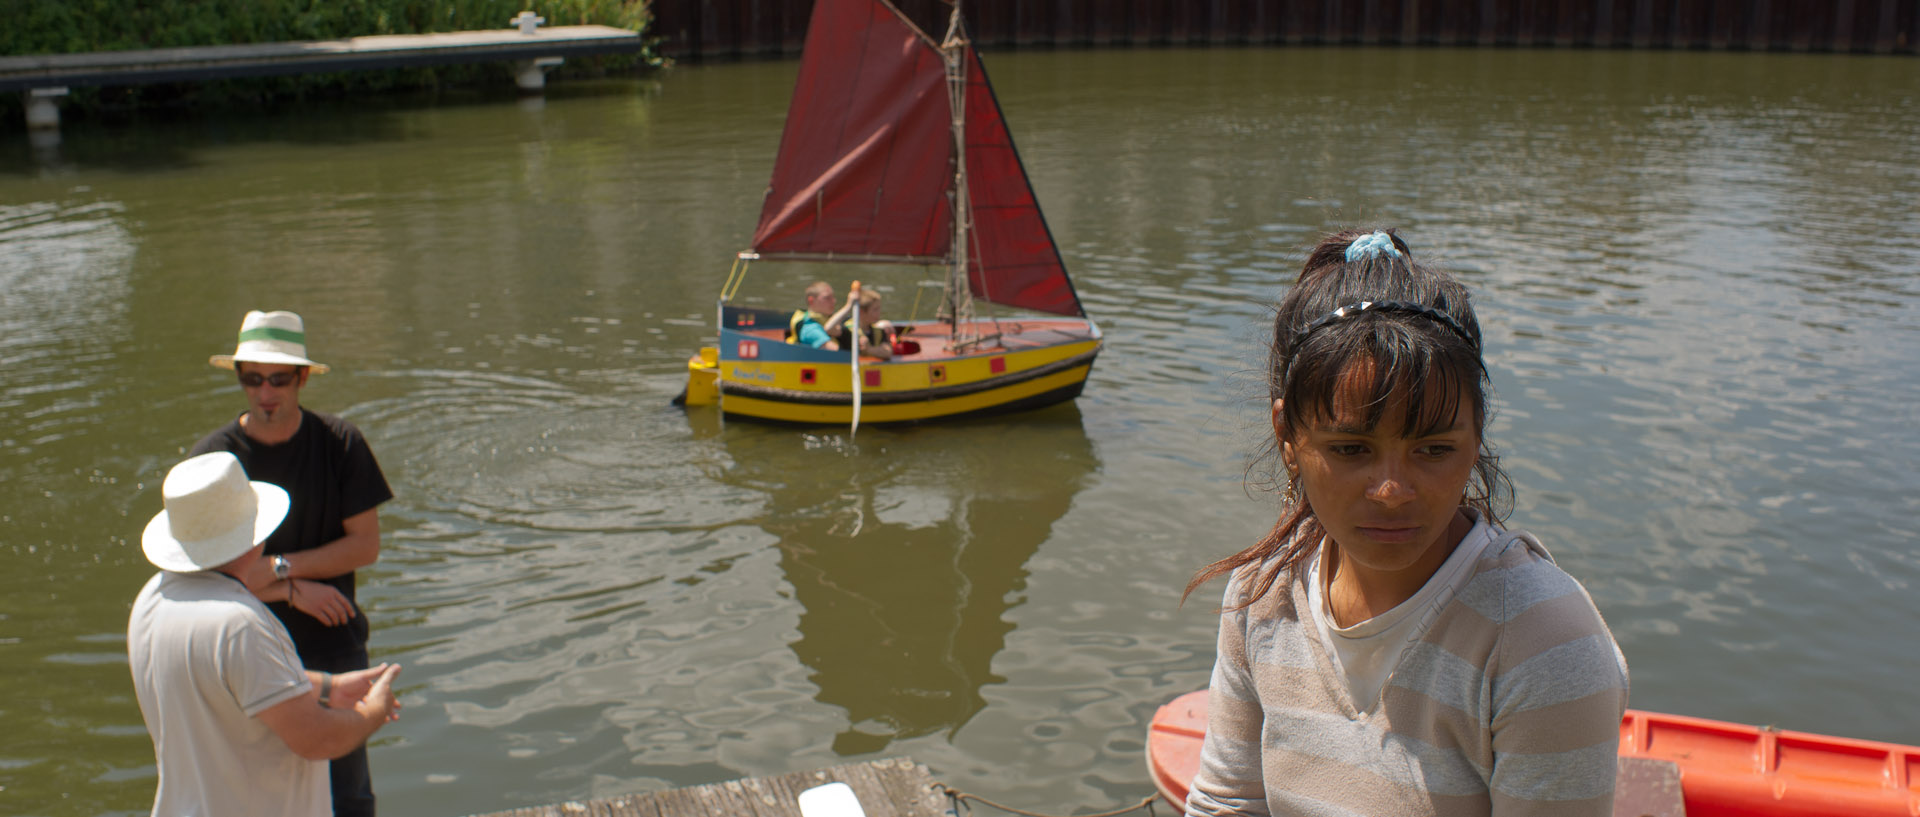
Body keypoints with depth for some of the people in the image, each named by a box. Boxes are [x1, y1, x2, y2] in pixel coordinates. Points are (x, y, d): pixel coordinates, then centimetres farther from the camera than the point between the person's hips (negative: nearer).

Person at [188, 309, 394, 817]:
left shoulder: (340, 444, -6)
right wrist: (293, 590, -15)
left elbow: (366, 545, -7)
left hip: (333, 649, 0)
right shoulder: (211, 457, -8)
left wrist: (279, 567, -15)